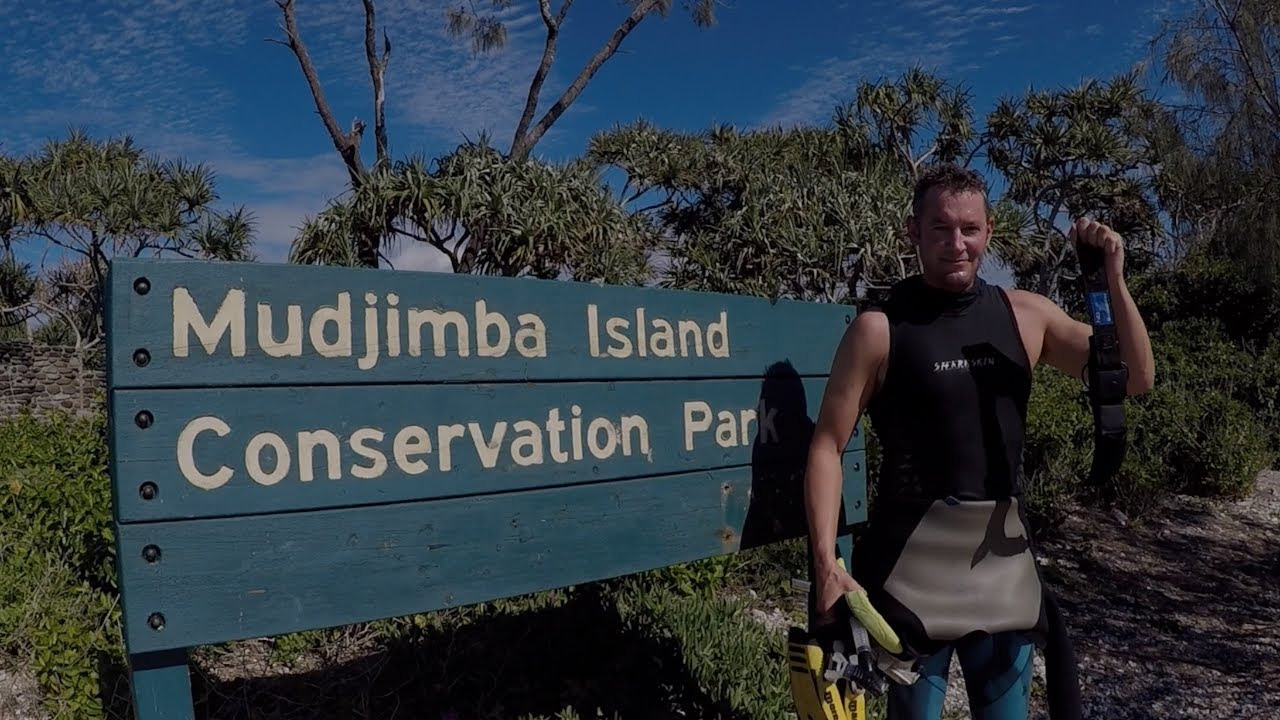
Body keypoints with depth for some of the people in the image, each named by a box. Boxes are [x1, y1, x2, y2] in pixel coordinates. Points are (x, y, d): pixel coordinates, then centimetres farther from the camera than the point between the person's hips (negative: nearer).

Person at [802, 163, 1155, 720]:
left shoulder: (1026, 314, 4)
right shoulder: (879, 328, -9)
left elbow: (1136, 379, 7)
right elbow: (828, 447, -8)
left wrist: (1113, 280, -7)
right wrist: (826, 562, -16)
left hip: (1004, 555, 4)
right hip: (915, 560, -4)